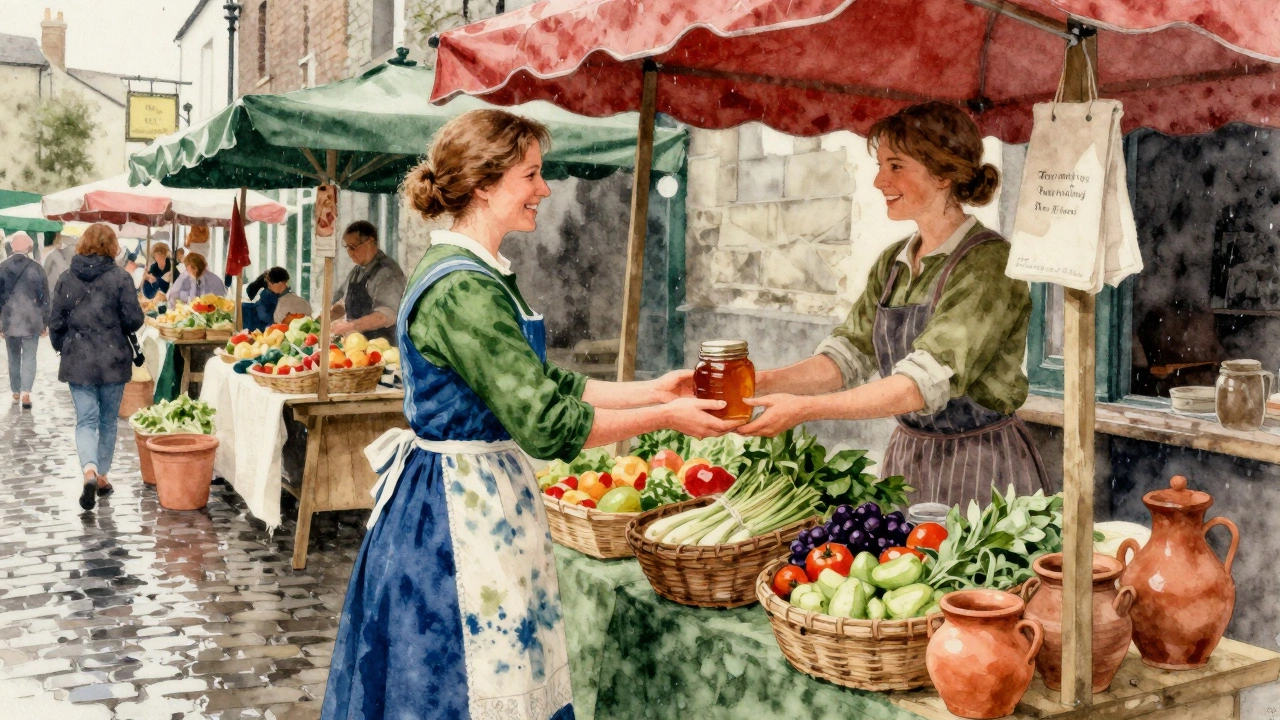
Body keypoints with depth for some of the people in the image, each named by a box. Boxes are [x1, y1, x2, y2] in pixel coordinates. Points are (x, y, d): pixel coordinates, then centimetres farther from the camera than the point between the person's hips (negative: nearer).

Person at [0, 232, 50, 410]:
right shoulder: (36, 268, -6)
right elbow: (45, 298, -3)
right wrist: (45, 323, 5)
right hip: (31, 321, -2)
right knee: (29, 358, 1)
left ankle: (16, 391, 25)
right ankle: (26, 392, -13)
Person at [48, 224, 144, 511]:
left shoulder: (67, 278, 0)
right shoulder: (120, 277, -8)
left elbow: (56, 322, 3)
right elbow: (134, 320, -10)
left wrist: (62, 347, 21)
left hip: (78, 361, 1)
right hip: (113, 361, -1)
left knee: (85, 420, 2)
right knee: (108, 421, 13)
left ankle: (90, 472, -20)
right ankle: (103, 477, 20)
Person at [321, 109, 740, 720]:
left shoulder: (480, 275, 10)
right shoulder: (463, 289, -23)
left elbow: (544, 383, 13)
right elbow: (545, 424, -24)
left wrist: (651, 389, 8)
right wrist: (666, 417, -14)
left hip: (479, 492, 10)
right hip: (462, 504, -10)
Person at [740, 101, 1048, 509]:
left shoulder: (988, 263, -17)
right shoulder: (892, 264, 7)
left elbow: (928, 381, -26)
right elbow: (847, 357, 2)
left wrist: (806, 409, -30)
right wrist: (762, 383, -15)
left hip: (981, 470, -6)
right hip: (905, 457, 7)